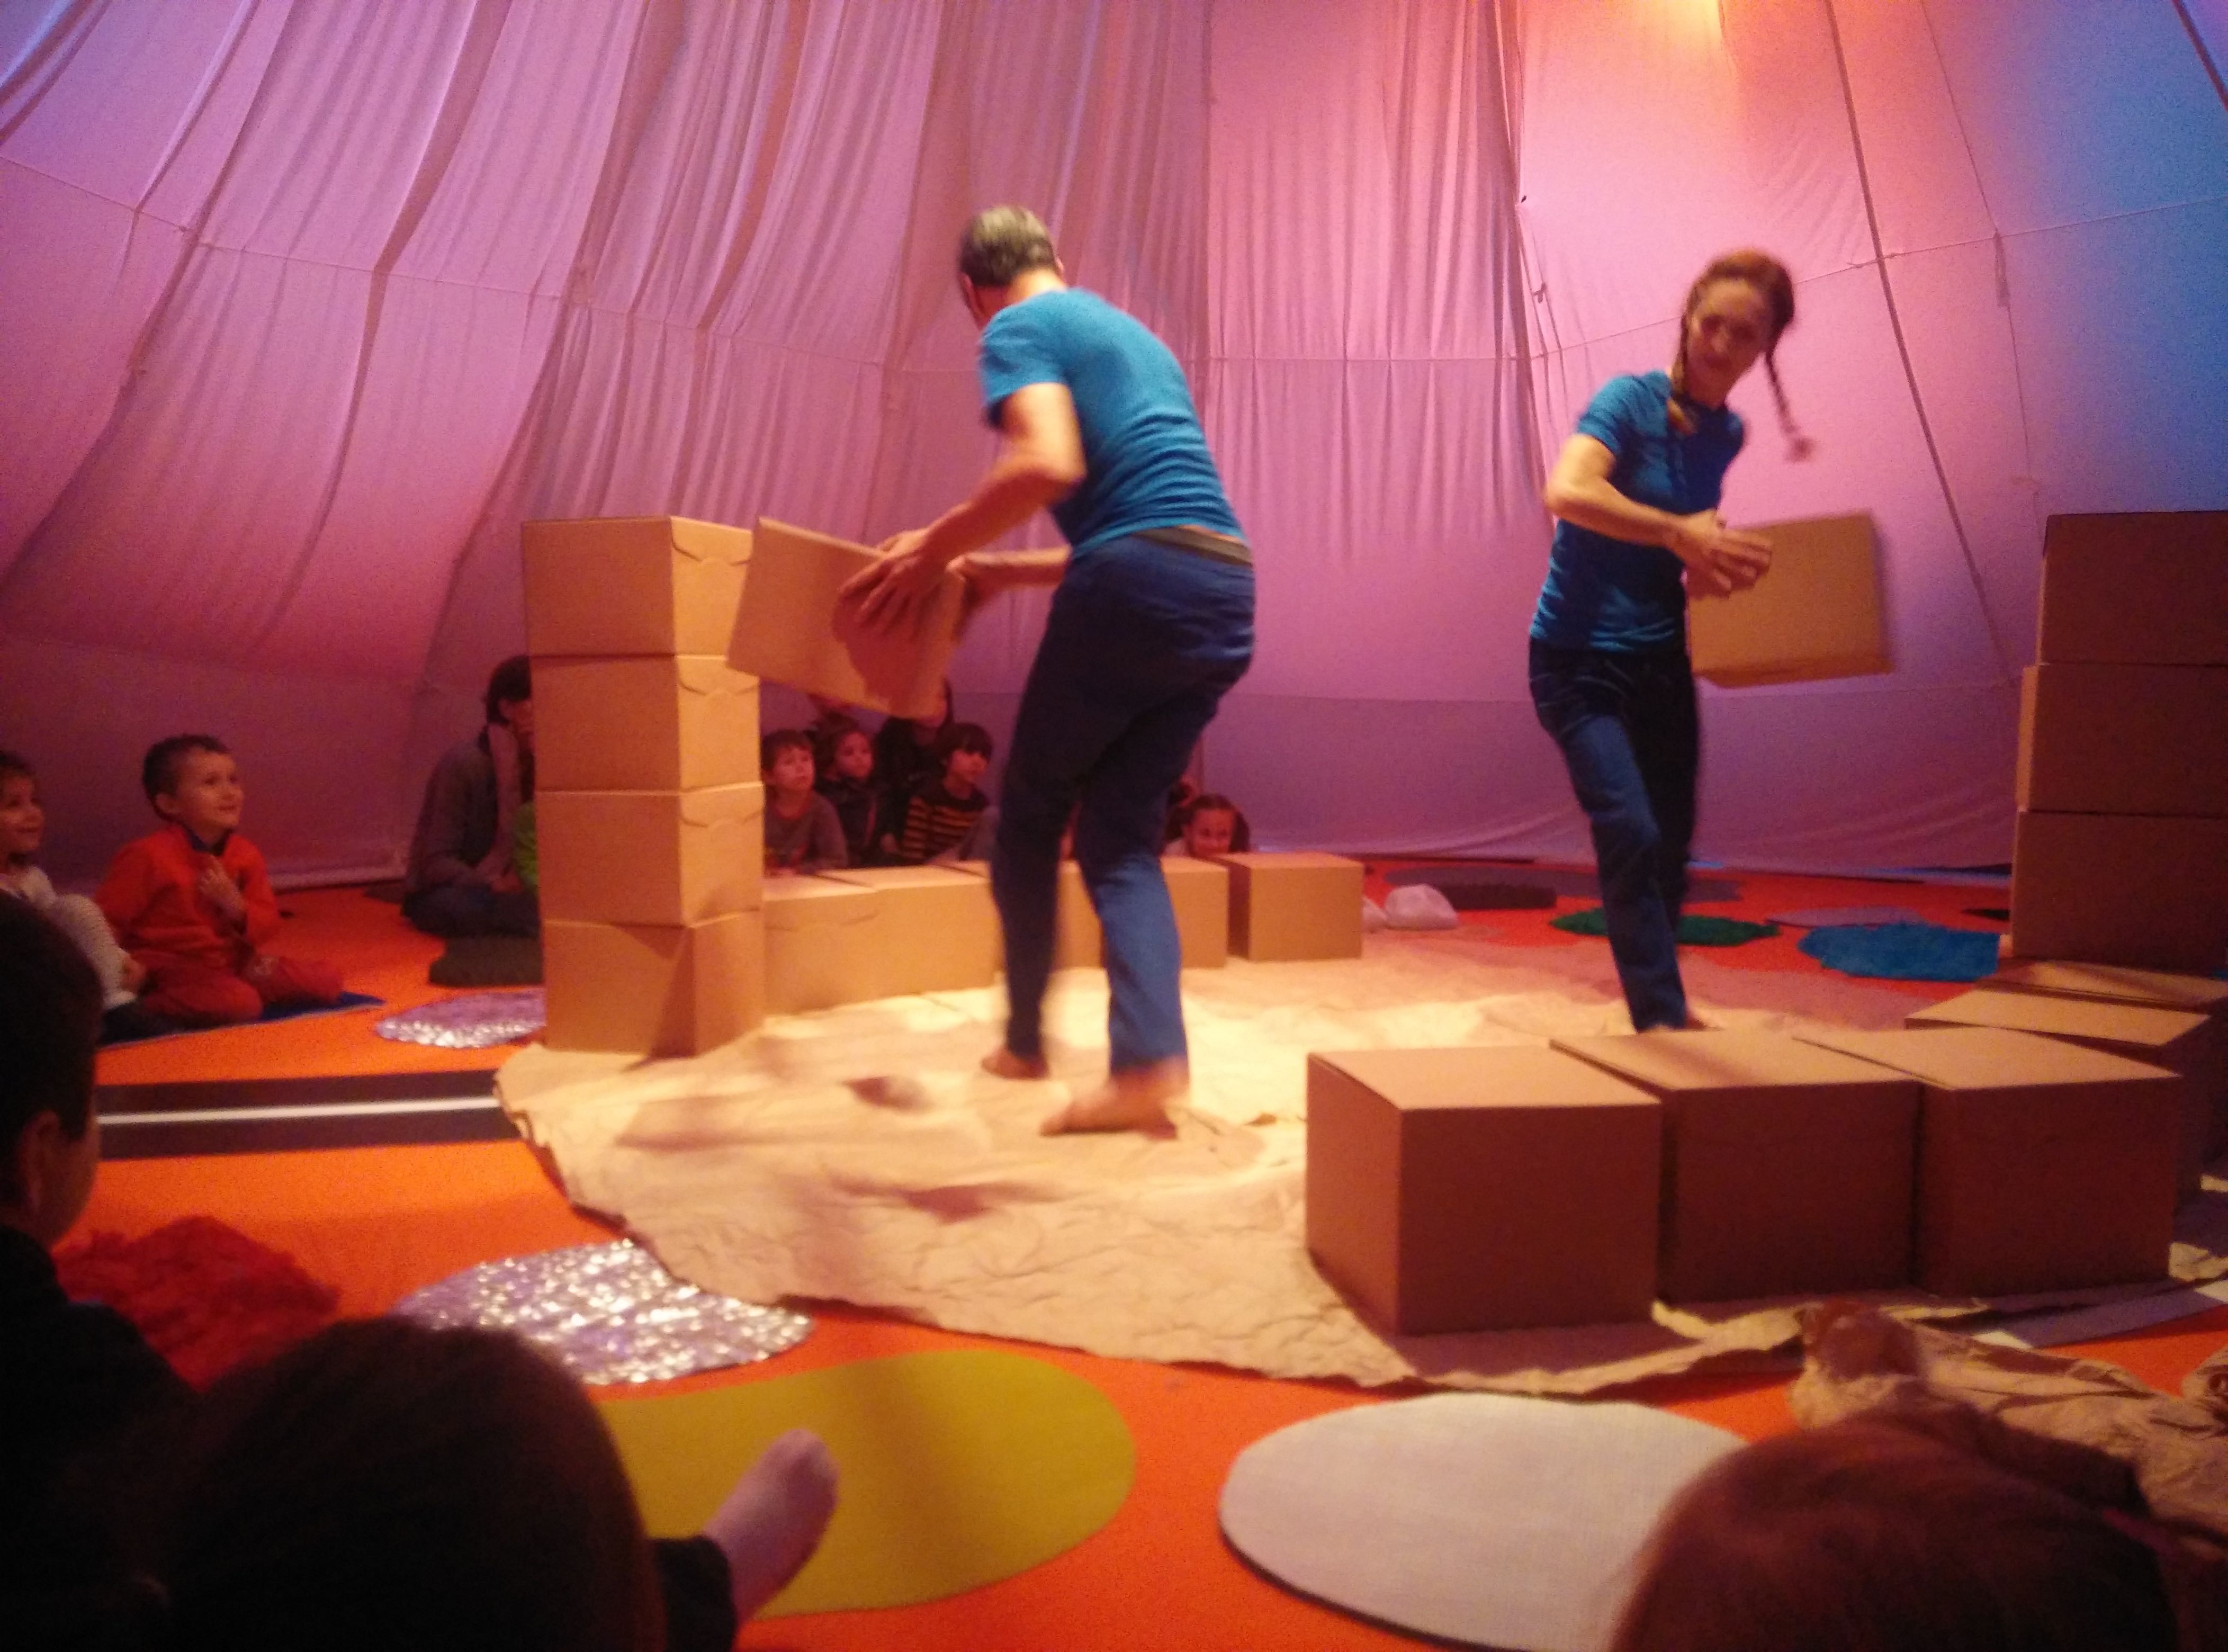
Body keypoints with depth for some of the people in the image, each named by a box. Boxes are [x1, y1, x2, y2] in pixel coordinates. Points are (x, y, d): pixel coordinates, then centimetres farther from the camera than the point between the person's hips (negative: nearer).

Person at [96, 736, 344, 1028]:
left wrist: (235, 905, -15)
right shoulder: (148, 856, -13)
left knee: (326, 979, -3)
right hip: (172, 969, -6)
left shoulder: (245, 854, 4)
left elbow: (267, 927, 4)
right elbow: (104, 921, -8)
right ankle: (139, 1005, -14)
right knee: (240, 1003, -35)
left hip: (232, 963, 6)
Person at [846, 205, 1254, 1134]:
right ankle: (1149, 1059, -7)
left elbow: (1048, 464, -17)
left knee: (1030, 811, 12)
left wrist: (934, 549, -4)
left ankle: (1025, 1040, 22)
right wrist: (1006, 571, 34)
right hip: (1226, 596, 7)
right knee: (1122, 833, 9)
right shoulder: (1136, 336, 30)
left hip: (1133, 589, -7)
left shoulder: (1018, 330, 4)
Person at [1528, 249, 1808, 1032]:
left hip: (1663, 663, 7)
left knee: (1671, 846, 12)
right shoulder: (1632, 399, -12)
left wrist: (1719, 559, 0)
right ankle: (1664, 1019, -8)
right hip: (1582, 661, -6)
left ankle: (1658, 1006, 32)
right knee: (1631, 833, -19)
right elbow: (1567, 492, -31)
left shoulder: (1726, 434, 7)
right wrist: (1678, 533, -38)